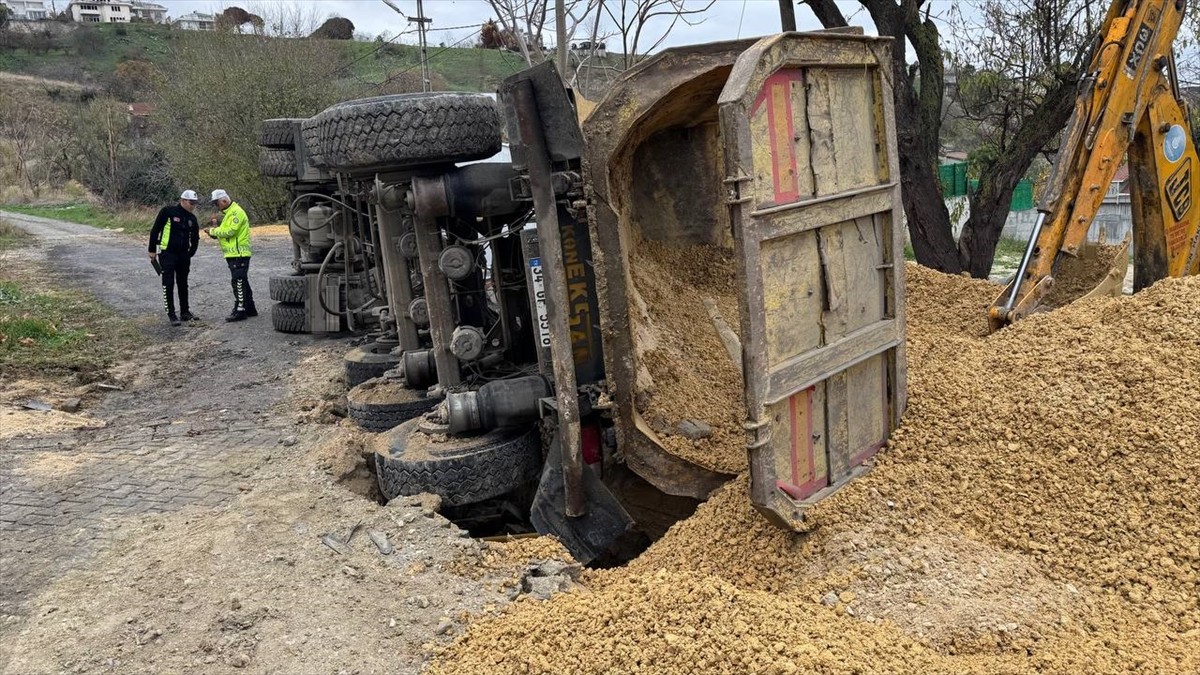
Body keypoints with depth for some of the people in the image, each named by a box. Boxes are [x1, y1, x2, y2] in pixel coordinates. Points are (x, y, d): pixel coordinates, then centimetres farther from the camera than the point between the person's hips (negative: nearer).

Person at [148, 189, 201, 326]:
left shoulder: (192, 218, 7)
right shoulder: (167, 212, -10)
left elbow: (195, 239, 18)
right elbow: (155, 231, -7)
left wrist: (190, 254, 13)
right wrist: (152, 250, -6)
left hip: (183, 255, 6)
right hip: (167, 254, -6)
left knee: (183, 284, 13)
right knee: (168, 284, -6)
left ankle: (185, 312, 23)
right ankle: (171, 314, -2)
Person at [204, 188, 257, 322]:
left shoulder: (236, 212, -12)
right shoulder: (228, 213, 21)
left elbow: (229, 231, -21)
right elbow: (224, 232, 19)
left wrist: (212, 231, -10)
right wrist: (215, 225, 2)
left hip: (239, 254, -11)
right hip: (233, 254, 11)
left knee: (238, 282, -10)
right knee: (242, 282, 14)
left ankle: (240, 310, -10)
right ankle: (250, 309, 20)